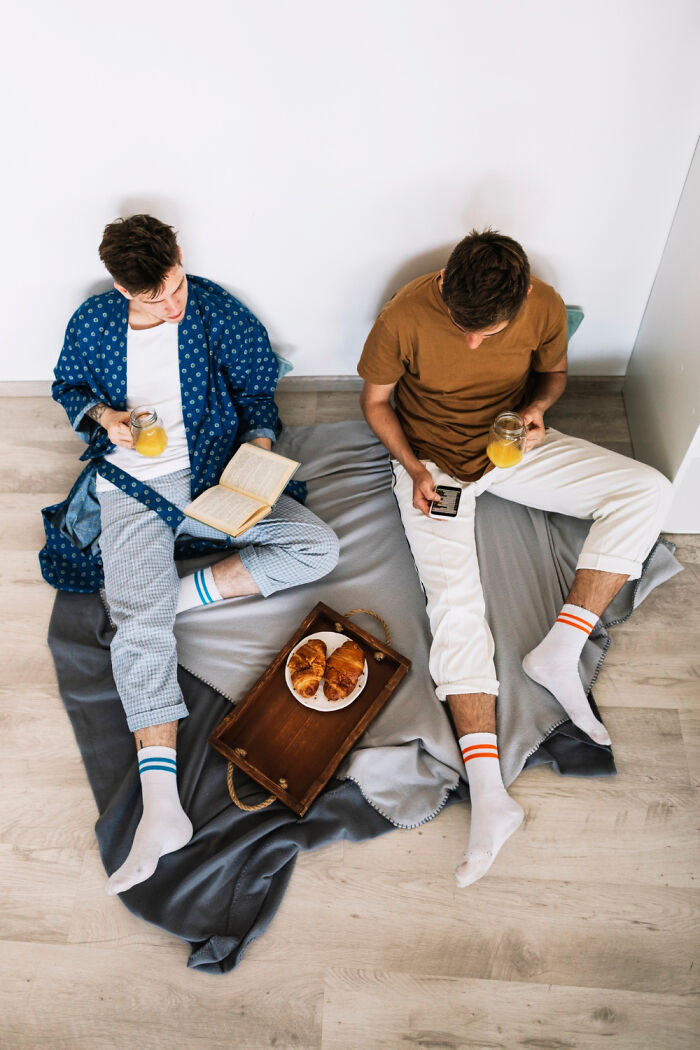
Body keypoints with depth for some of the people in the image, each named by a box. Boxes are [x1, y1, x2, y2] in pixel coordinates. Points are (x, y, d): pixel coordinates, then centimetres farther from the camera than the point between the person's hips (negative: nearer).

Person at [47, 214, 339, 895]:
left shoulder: (218, 312, -2)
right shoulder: (92, 323, 1)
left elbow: (257, 388, 7)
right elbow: (67, 388, 17)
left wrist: (257, 450, -11)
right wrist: (102, 414, -5)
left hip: (215, 478, 1)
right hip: (131, 493, -1)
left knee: (318, 546, -19)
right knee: (140, 628, -23)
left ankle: (180, 593, -15)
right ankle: (161, 808, -29)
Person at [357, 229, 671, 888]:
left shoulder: (544, 307, -13)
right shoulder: (405, 316, -20)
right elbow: (375, 400, -5)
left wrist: (537, 405, -16)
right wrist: (414, 470, -19)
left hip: (513, 446, 4)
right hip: (431, 459, -3)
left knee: (647, 490, -14)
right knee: (455, 598, -23)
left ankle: (559, 650, -17)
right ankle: (488, 794, -25)